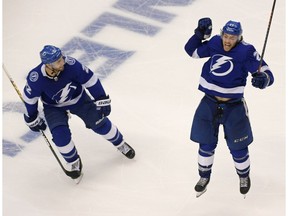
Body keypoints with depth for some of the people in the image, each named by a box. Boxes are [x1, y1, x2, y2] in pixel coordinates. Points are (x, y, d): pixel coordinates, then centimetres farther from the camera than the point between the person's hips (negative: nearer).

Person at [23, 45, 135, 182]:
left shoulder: (71, 64, -33)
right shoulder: (36, 78, -33)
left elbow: (90, 79, -18)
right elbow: (30, 97, -13)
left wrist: (102, 100, -14)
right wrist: (32, 118, -1)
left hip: (78, 98, 1)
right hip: (54, 107, -1)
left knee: (99, 122, -1)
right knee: (60, 135, -18)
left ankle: (120, 143, 28)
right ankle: (73, 162, 11)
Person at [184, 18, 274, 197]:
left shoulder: (246, 51, -17)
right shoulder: (215, 43, -4)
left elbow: (267, 74, -19)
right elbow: (192, 51, 10)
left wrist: (263, 79, -42)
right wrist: (201, 33, -6)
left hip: (234, 107, -3)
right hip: (209, 103, 3)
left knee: (238, 147, 9)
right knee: (206, 144, 11)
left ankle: (244, 176, 37)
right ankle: (204, 177, 35)